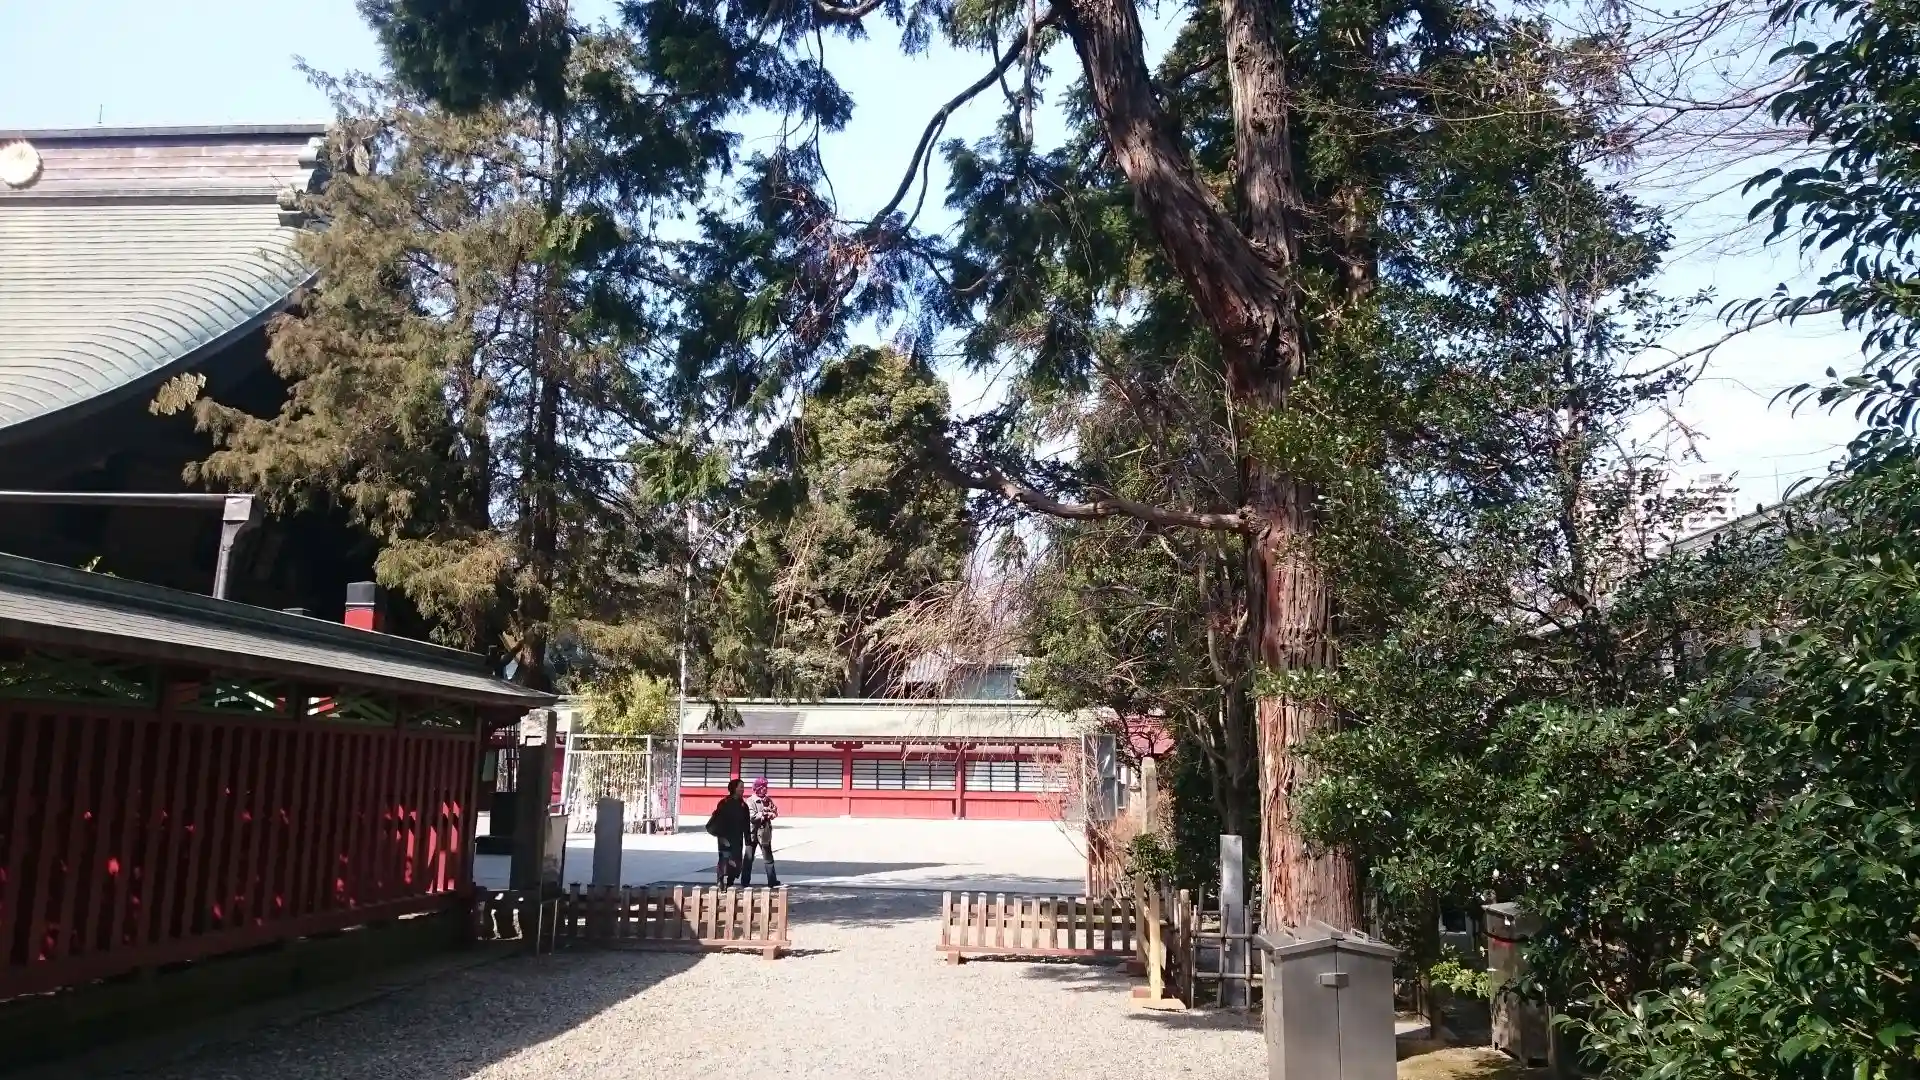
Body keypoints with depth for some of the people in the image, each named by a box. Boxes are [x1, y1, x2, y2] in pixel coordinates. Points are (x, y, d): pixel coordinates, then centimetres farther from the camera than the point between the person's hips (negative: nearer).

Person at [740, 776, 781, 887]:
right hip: (752, 833, -5)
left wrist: (770, 813, -20)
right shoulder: (750, 801, -10)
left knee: (769, 858, 6)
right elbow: (752, 817, -20)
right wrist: (764, 814, -18)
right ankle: (745, 882, 14)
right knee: (749, 859, 6)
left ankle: (772, 882, 11)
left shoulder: (768, 799, 5)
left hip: (764, 833, 5)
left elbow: (775, 813, 0)